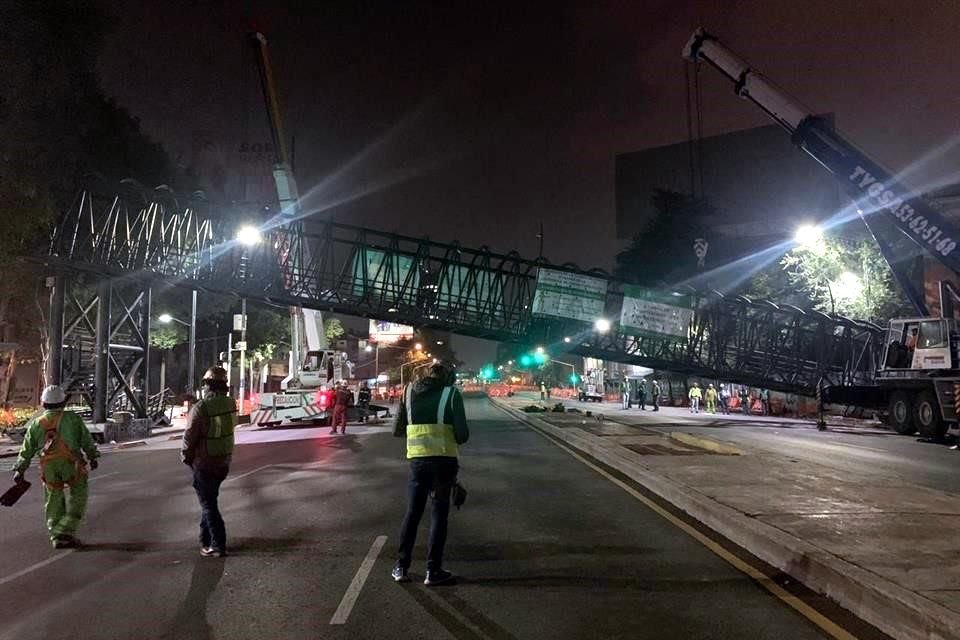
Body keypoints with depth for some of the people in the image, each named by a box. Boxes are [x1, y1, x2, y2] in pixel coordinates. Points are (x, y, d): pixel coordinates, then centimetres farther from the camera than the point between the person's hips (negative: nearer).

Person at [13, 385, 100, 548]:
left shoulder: (36, 423, 11)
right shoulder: (72, 418, 3)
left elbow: (27, 450, 13)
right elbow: (87, 440, 5)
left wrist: (19, 470, 22)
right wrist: (93, 457, 18)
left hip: (48, 467, 3)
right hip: (71, 463, -3)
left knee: (53, 501, 14)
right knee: (78, 497, 10)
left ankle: (56, 537, 15)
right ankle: (65, 532, 0)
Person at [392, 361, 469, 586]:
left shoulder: (409, 391, 9)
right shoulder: (451, 393, -2)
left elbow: (397, 430, 10)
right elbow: (462, 434, -7)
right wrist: (457, 439, 14)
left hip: (417, 459, 3)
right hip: (444, 459, -3)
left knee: (412, 512, 16)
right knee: (439, 513, 8)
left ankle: (401, 567, 19)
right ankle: (433, 571, 9)